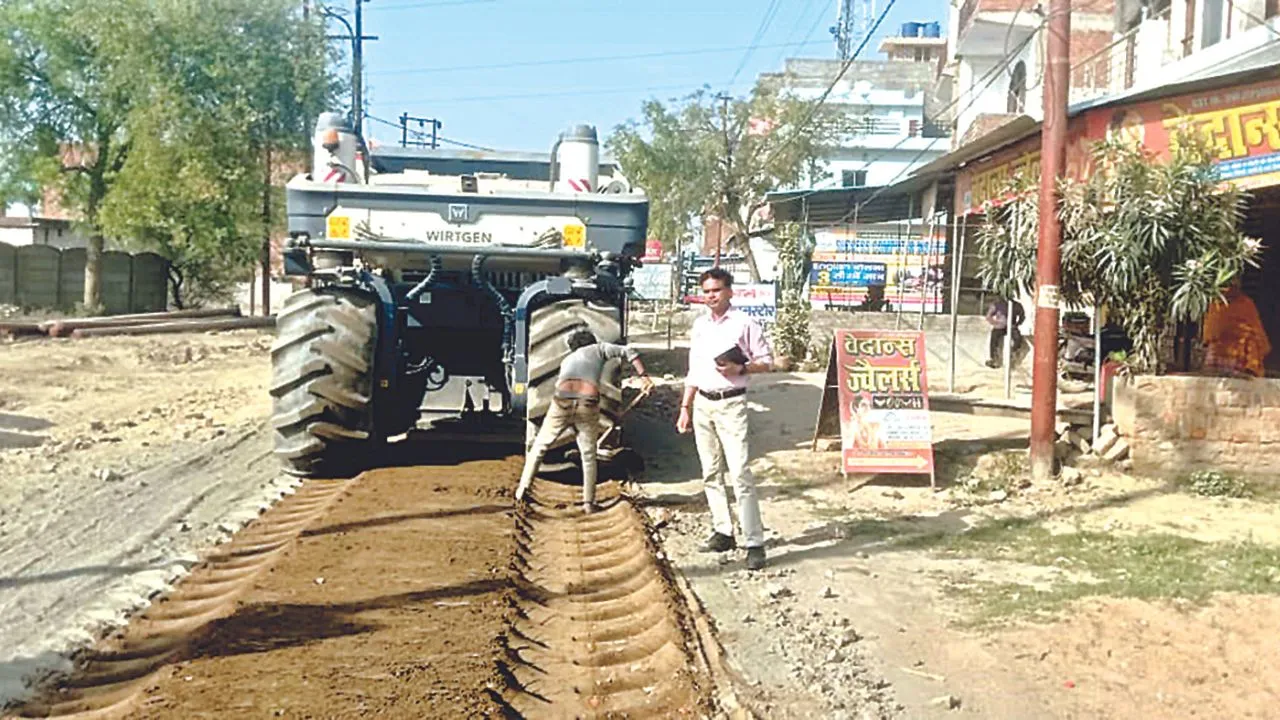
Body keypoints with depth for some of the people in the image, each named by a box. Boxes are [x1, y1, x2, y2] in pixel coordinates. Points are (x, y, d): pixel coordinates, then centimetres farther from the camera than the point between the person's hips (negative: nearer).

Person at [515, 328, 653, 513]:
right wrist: (643, 376, 6)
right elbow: (628, 352, 11)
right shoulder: (598, 349, 25)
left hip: (562, 402, 2)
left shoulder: (567, 360, 34)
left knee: (540, 446, 23)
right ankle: (588, 502, 17)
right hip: (588, 405, -2)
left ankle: (523, 489, 23)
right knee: (589, 455, 18)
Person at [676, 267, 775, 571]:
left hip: (731, 404, -6)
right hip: (702, 404, 6)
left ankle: (754, 542, -10)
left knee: (740, 473, -12)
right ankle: (722, 532, 19)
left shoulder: (744, 323, -4)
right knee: (711, 474, 9)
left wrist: (740, 368, -17)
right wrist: (685, 407, 14)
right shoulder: (699, 325, 14)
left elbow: (766, 361, 0)